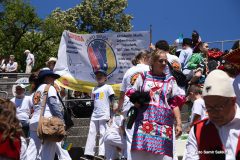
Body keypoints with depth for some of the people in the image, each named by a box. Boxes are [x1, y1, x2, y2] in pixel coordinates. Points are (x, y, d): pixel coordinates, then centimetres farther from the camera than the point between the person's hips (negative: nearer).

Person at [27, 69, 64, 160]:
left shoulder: (37, 90, 26)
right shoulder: (49, 87, 2)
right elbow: (54, 104, -11)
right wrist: (61, 118, -13)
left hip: (33, 121, 8)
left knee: (32, 151, 3)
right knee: (47, 149, -10)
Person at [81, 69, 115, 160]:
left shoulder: (108, 87, 1)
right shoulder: (94, 89, 18)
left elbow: (112, 99, -3)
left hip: (104, 114, -7)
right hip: (95, 114, 7)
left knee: (103, 134, -8)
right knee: (91, 133, 1)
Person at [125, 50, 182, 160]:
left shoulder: (170, 80, 11)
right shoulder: (143, 77, 11)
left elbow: (174, 104, 6)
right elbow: (132, 95, 16)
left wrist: (179, 123, -3)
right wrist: (136, 102, -7)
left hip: (163, 123, 0)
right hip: (144, 122, 0)